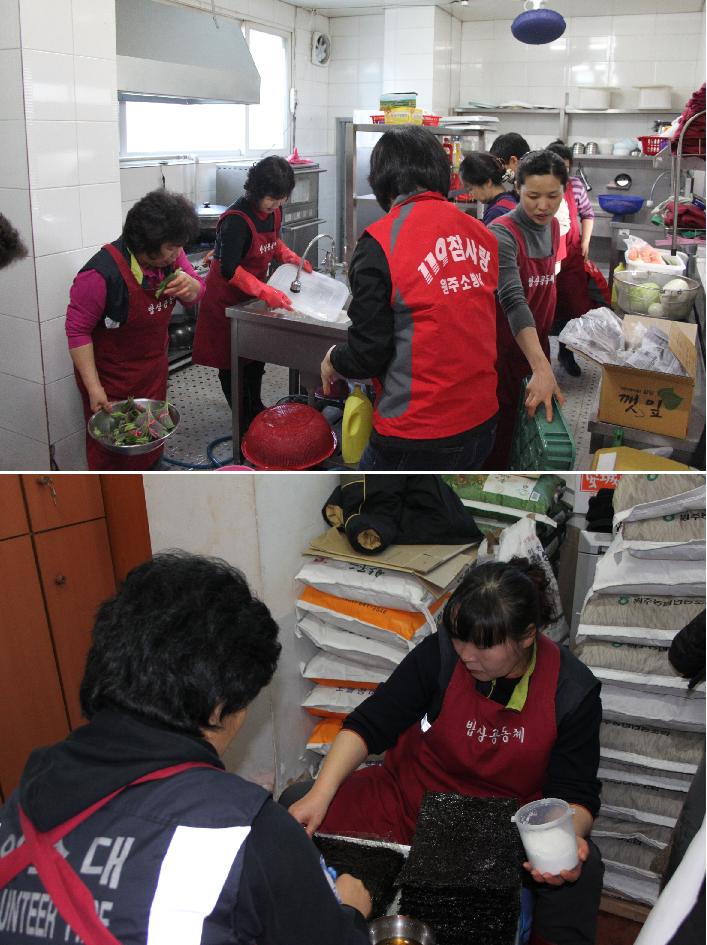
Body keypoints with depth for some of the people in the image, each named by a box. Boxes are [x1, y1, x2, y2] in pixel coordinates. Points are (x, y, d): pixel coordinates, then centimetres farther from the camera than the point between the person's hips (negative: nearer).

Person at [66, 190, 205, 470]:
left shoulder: (171, 256, -9)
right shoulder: (103, 273, -28)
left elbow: (197, 293, 5)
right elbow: (78, 330, -21)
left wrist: (190, 286, -21)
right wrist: (94, 387, -24)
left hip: (154, 368, 6)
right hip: (112, 374, -6)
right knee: (112, 449, 8)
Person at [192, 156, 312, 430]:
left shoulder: (273, 211, -4)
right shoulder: (237, 220, -28)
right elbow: (230, 270, -31)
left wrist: (290, 257, -4)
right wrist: (266, 292, -38)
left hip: (253, 293, 8)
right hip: (227, 298, -8)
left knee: (255, 356, 18)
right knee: (232, 363, 3)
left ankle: (255, 410, 35)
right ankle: (246, 423, 12)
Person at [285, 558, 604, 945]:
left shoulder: (572, 691, -14)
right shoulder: (442, 653, -16)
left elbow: (576, 794, -10)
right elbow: (370, 723, -13)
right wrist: (320, 794, -26)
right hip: (408, 799, 1)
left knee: (584, 866, -30)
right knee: (293, 807, -14)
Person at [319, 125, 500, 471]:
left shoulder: (380, 242, -14)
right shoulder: (482, 235, 3)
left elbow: (368, 353, -12)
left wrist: (332, 360, 10)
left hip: (418, 436, -6)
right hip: (482, 425, 7)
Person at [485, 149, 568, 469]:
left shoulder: (553, 226, 3)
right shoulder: (502, 234, -21)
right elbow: (513, 301, -33)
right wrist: (542, 368, -44)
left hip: (536, 342, 7)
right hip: (502, 348, -7)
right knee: (502, 427, -1)